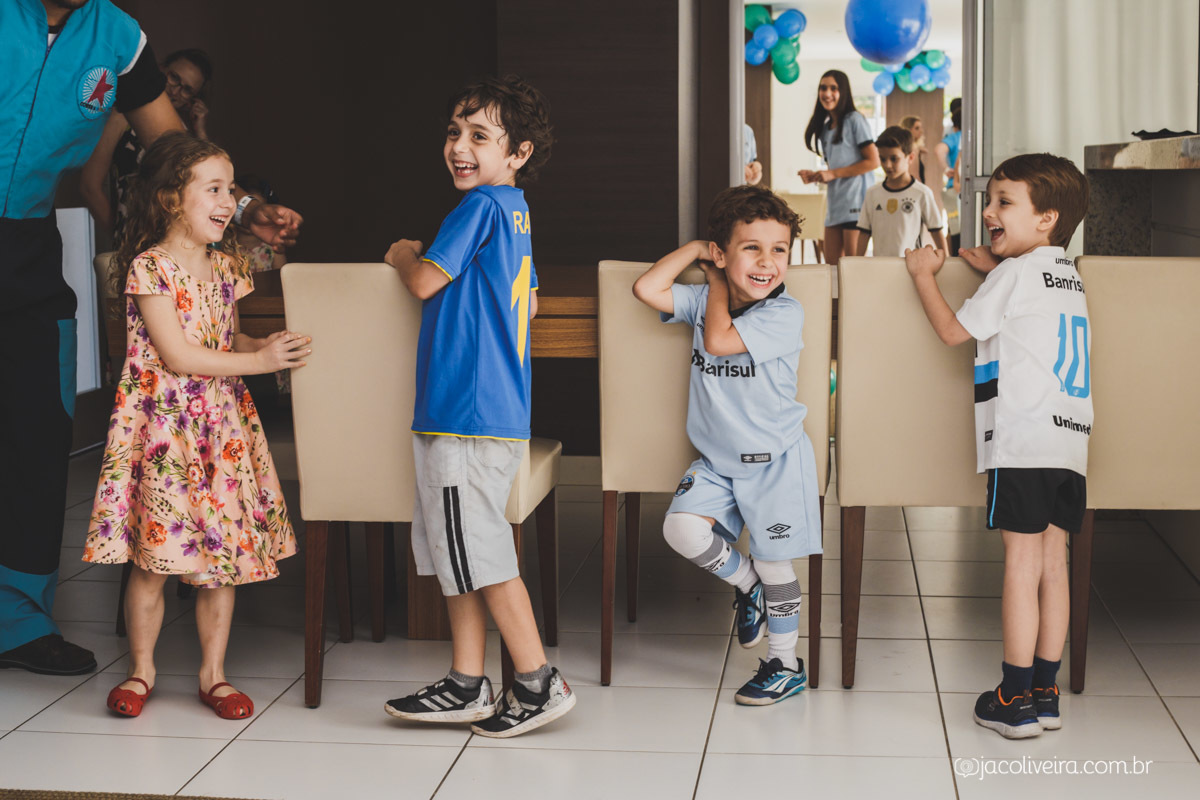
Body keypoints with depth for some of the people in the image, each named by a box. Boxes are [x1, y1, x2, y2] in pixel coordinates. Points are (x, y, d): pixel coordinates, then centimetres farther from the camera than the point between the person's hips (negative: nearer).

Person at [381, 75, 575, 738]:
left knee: (478, 550, -3)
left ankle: (539, 683, 3)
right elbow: (529, 304, 24)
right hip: (496, 406, 10)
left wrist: (402, 256, 8)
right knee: (458, 549, 13)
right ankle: (466, 687, 18)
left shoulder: (482, 206, -13)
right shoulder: (515, 211, 14)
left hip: (467, 410, -10)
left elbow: (425, 281, -14)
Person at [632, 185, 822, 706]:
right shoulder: (704, 301, 0)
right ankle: (746, 584, 15)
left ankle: (785, 664, 22)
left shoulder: (784, 314, -16)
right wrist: (694, 249, -7)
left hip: (774, 461, -4)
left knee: (773, 563, 4)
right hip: (716, 460, 5)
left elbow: (719, 340, -26)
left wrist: (718, 282, -10)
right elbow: (647, 289, -13)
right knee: (682, 530, -15)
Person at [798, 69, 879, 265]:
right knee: (831, 263, 3)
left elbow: (873, 161, -9)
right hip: (834, 202, 8)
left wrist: (833, 174, -10)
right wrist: (816, 176, -1)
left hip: (856, 199, -8)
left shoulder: (854, 120, -3)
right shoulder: (826, 127, 19)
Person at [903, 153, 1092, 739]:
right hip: (1071, 443, 8)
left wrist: (924, 274, 16)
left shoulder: (1015, 274, -4)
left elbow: (953, 330, 4)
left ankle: (1015, 701, -2)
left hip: (1023, 442, -8)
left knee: (1021, 562, -5)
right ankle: (1044, 691, 13)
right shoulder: (1068, 274, 18)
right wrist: (997, 269, 28)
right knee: (1051, 562, 9)